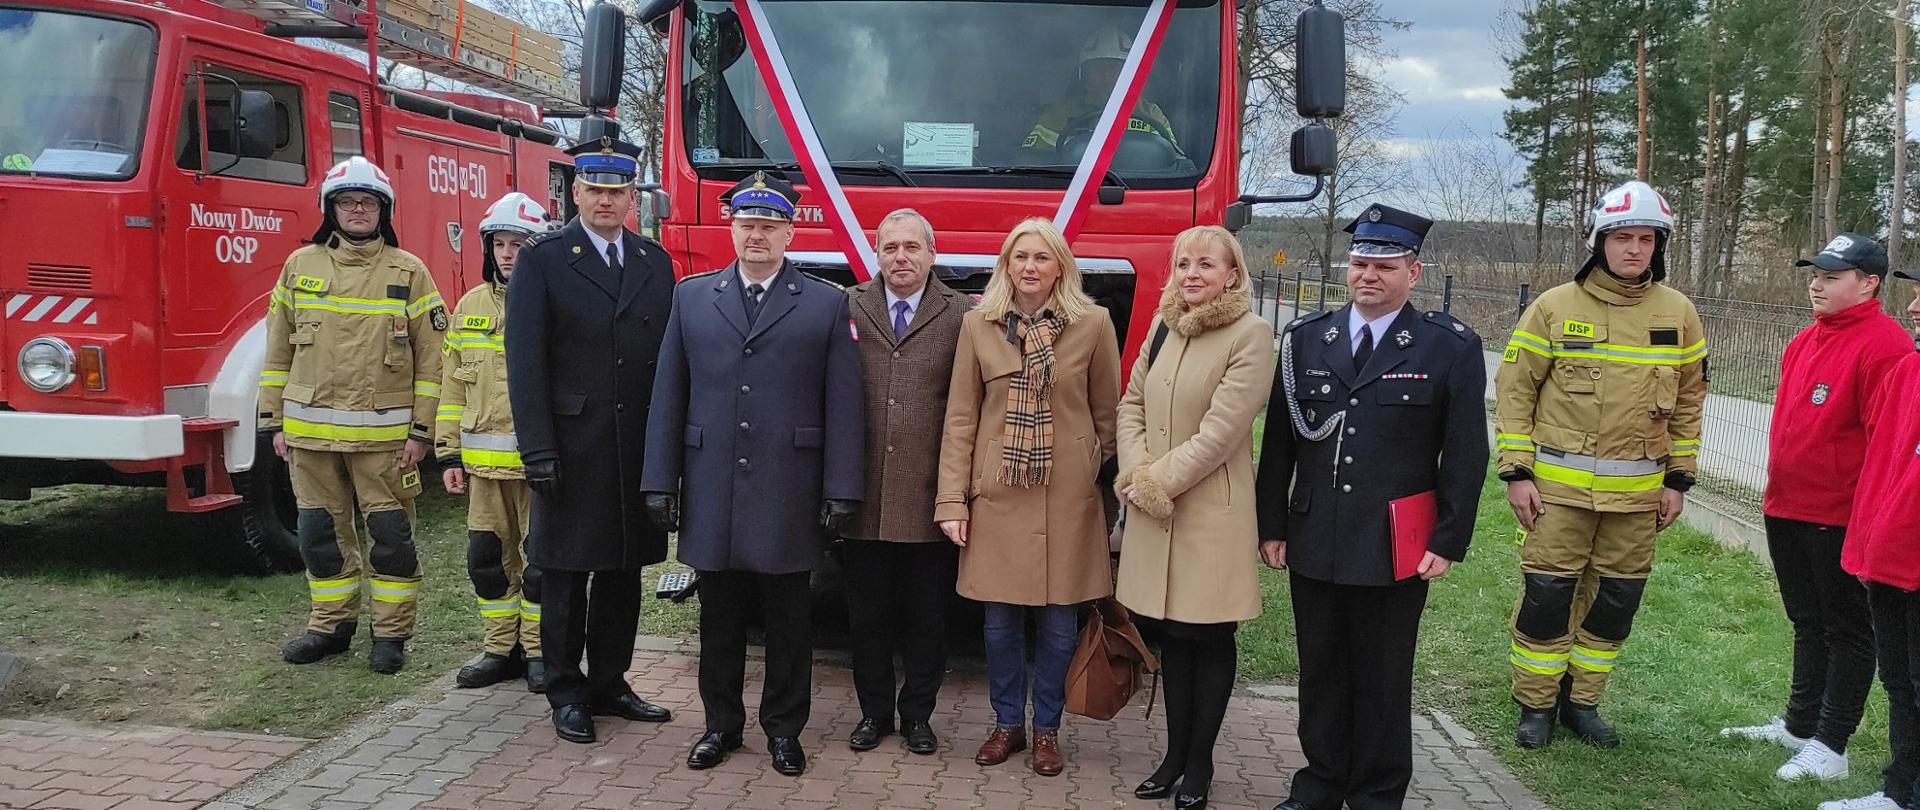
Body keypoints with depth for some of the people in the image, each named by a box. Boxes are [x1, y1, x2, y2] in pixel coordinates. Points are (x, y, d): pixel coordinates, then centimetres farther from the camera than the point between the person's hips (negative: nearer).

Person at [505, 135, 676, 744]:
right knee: (566, 575, 5)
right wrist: (536, 451, -14)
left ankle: (609, 684, 25)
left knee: (623, 571, 12)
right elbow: (525, 361, -8)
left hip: (639, 450, 4)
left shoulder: (656, 262, 10)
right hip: (572, 448, -4)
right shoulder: (543, 259, -3)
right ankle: (566, 693, 18)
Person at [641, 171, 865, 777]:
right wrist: (660, 483, 2)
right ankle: (721, 723, 27)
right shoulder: (691, 297, 8)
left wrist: (842, 493, -7)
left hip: (789, 499, -2)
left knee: (788, 622, 9)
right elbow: (668, 398, 7)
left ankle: (784, 727, 24)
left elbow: (843, 407, -2)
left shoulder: (827, 305, 2)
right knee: (719, 620, 12)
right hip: (711, 496, 2)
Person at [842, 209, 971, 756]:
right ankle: (874, 710, 28)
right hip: (865, 498, 1)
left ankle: (918, 713, 26)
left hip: (930, 499, -1)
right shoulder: (848, 311, 4)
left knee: (927, 617, 10)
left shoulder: (961, 315, 0)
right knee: (868, 615, 12)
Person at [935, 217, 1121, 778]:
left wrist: (1099, 475, 11)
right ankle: (1007, 724, 26)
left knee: (1059, 622, 7)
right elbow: (960, 417, 2)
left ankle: (1046, 729, 24)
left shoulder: (1093, 325, -1)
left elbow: (1107, 415, 7)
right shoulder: (978, 325, 3)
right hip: (997, 495, 1)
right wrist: (952, 500, -2)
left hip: (1068, 498, -1)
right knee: (1000, 621, 8)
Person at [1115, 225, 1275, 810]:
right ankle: (1175, 754, 26)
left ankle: (1199, 763, 19)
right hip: (1153, 514, 6)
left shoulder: (1251, 335, -10)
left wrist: (1157, 480, -13)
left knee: (1208, 638, 5)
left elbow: (1221, 430, -16)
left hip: (1211, 513, -6)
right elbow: (1132, 404, 11)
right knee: (1171, 634, 13)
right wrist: (1135, 473, -5)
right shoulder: (1164, 327, 10)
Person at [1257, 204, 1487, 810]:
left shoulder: (1452, 348, -3)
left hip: (1396, 549, -3)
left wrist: (1450, 542, -5)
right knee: (1320, 671, 13)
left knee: (1383, 679, 8)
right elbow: (1279, 441, 7)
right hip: (1313, 541, 3)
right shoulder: (1305, 337, 6)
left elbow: (1466, 455, -3)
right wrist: (1271, 525, 6)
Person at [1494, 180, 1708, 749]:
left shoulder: (1678, 313, 5)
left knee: (1617, 600, 10)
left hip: (1639, 489, 3)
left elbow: (1689, 400, 12)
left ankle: (1582, 702, 25)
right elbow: (1514, 388, -2)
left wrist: (1679, 478, 8)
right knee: (1546, 595, -2)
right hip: (1559, 485, -3)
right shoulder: (1556, 307, -4)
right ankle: (1535, 706, 14)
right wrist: (1516, 472, -7)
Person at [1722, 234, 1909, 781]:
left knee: (1845, 629, 3)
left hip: (1840, 518, -9)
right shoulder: (1805, 342, 12)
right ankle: (1800, 725, 30)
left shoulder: (1883, 344, -15)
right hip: (1787, 510, 9)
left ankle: (1830, 746, 10)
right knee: (1808, 623, 18)